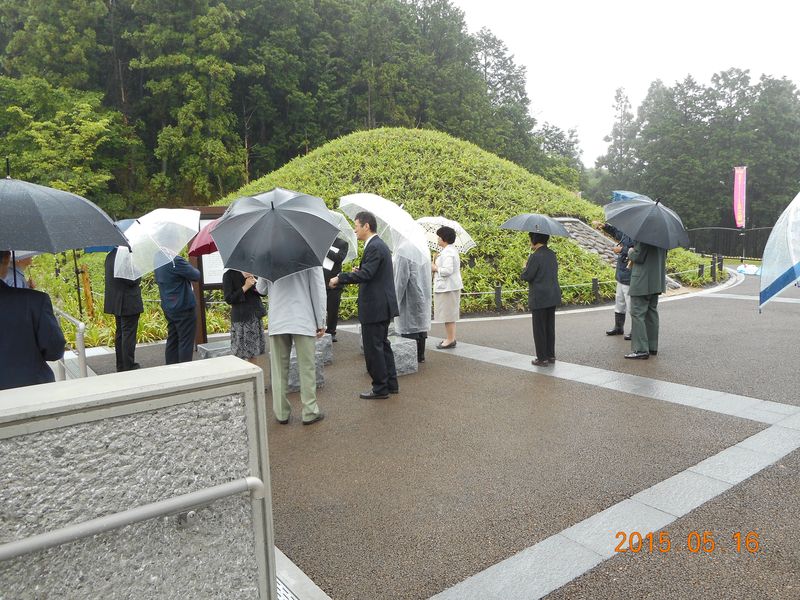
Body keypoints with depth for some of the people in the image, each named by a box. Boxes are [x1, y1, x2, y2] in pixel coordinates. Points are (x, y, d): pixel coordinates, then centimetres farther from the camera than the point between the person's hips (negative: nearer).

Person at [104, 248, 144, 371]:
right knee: (129, 335, -2)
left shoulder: (110, 256, 8)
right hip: (128, 303, -9)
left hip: (115, 303, 9)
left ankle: (120, 366, 26)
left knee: (120, 334, 17)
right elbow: (132, 280, -23)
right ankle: (129, 367, 4)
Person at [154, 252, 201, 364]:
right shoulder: (176, 261, -22)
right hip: (183, 308, -9)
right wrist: (194, 269, 6)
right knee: (185, 342, 0)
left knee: (172, 341, 16)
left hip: (168, 308, 9)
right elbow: (196, 276, -17)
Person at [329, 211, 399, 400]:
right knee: (382, 345, 17)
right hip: (383, 306, 10)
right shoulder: (379, 244, 14)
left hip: (375, 307, -10)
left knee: (373, 348, -1)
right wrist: (358, 272, 13)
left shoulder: (374, 247, -17)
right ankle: (391, 383, 25)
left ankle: (380, 388, 8)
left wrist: (339, 279, -22)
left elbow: (366, 274, -27)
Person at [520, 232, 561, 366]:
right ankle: (551, 355, 24)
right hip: (553, 296, 8)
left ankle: (542, 358, 7)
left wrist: (526, 267, 2)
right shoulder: (552, 254, 8)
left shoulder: (536, 256, -18)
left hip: (539, 298, -8)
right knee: (550, 326, 16)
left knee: (539, 328, 2)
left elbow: (526, 276, -18)